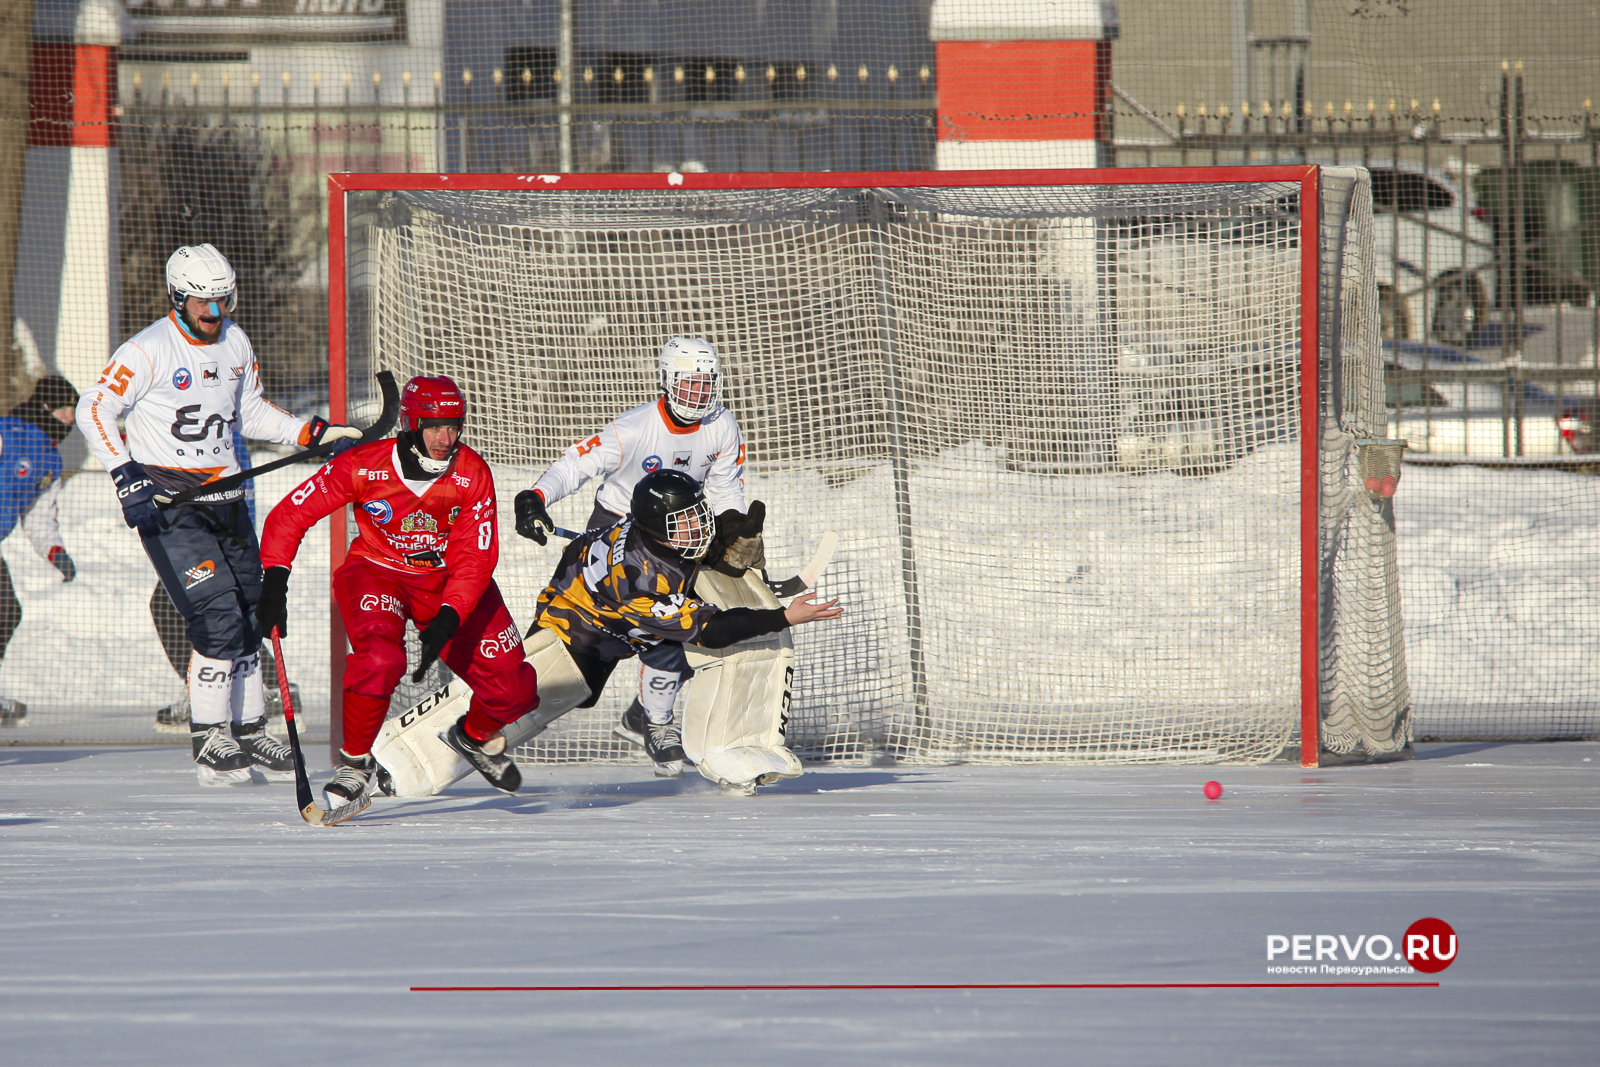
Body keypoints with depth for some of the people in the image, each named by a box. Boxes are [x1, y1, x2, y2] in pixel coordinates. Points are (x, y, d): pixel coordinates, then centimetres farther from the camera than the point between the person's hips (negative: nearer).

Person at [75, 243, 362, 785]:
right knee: (217, 613, -16)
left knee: (247, 614, 10)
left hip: (223, 495, 7)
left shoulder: (235, 344, 8)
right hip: (165, 497, -7)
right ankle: (209, 744, -9)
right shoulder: (149, 350, -14)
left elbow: (252, 413, 21)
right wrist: (126, 477, -22)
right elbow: (94, 409, -13)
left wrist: (319, 433, 11)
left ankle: (249, 732, 24)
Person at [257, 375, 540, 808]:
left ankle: (476, 736, 30)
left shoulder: (472, 474, -17)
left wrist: (448, 619, -30)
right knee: (380, 659, -34)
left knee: (514, 689, -5)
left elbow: (475, 559, -17)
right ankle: (354, 760, -14)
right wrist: (275, 581, -24)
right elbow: (291, 514, -15)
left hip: (446, 579, 3)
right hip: (376, 572, -3)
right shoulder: (364, 467, -22)